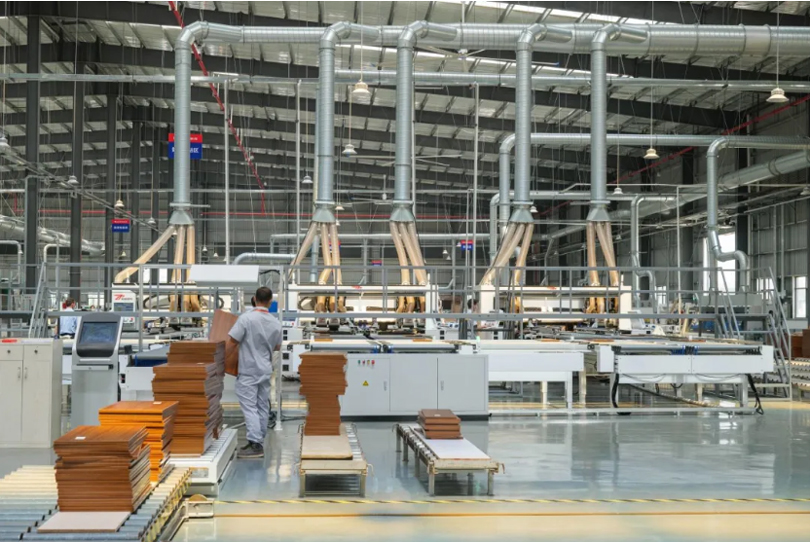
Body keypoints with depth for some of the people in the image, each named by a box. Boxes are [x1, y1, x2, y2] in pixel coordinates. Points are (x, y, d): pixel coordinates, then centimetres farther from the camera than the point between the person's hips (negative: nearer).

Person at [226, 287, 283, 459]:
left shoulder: (246, 318, -15)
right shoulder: (275, 322, 2)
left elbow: (232, 342, -13)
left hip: (248, 371, -5)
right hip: (266, 370, 5)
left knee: (249, 407, -6)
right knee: (263, 407, 11)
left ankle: (256, 444, -12)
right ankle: (259, 441, 17)